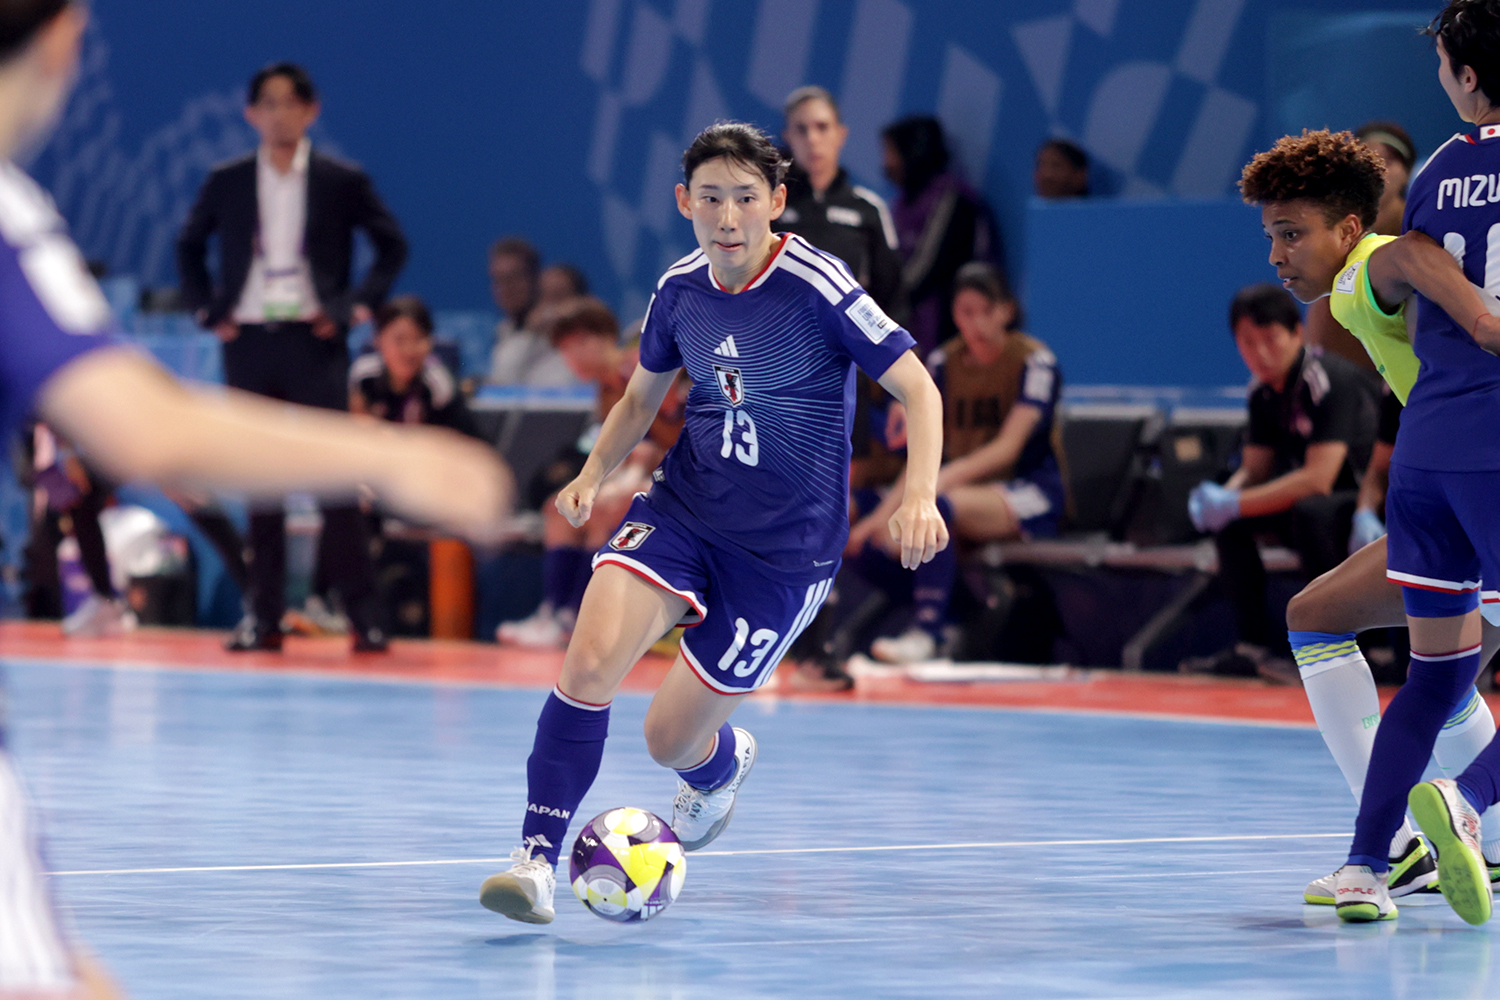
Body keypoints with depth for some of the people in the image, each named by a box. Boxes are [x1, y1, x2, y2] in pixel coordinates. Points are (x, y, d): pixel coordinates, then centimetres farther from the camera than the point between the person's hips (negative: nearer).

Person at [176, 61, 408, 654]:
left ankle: (363, 615, -3)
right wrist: (206, 310, 7)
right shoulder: (226, 182, 7)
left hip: (314, 341, -2)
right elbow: (189, 247, 18)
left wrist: (359, 305, -2)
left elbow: (392, 246, 7)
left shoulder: (343, 182, 2)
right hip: (248, 343, 2)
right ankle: (263, 615, 8)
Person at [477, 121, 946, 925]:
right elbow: (640, 400, 18)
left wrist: (919, 498, -26)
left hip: (786, 545, -4)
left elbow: (918, 390, -11)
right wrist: (593, 473, 0)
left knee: (671, 739, 2)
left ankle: (722, 765, 41)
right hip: (682, 506, 4)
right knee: (590, 660, -23)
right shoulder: (679, 289, 0)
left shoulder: (819, 286, -16)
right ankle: (538, 857, -15)